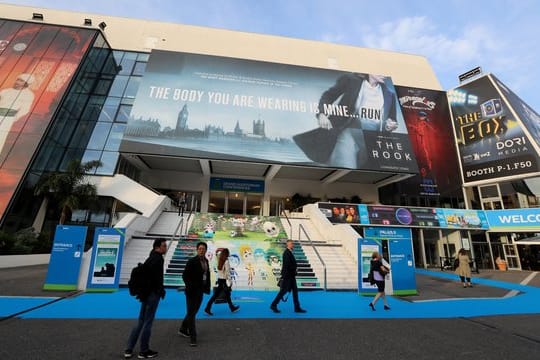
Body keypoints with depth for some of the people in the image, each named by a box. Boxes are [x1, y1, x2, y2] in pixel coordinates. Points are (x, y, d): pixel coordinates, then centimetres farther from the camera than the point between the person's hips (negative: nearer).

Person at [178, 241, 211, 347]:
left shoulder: (206, 261, 3)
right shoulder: (192, 261, -16)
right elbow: (185, 275, -15)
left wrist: (207, 287, 6)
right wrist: (189, 287, -20)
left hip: (200, 290, 7)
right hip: (192, 291, -7)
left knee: (193, 312, 19)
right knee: (191, 313, 2)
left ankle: (183, 329, 39)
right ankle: (193, 338, 12)